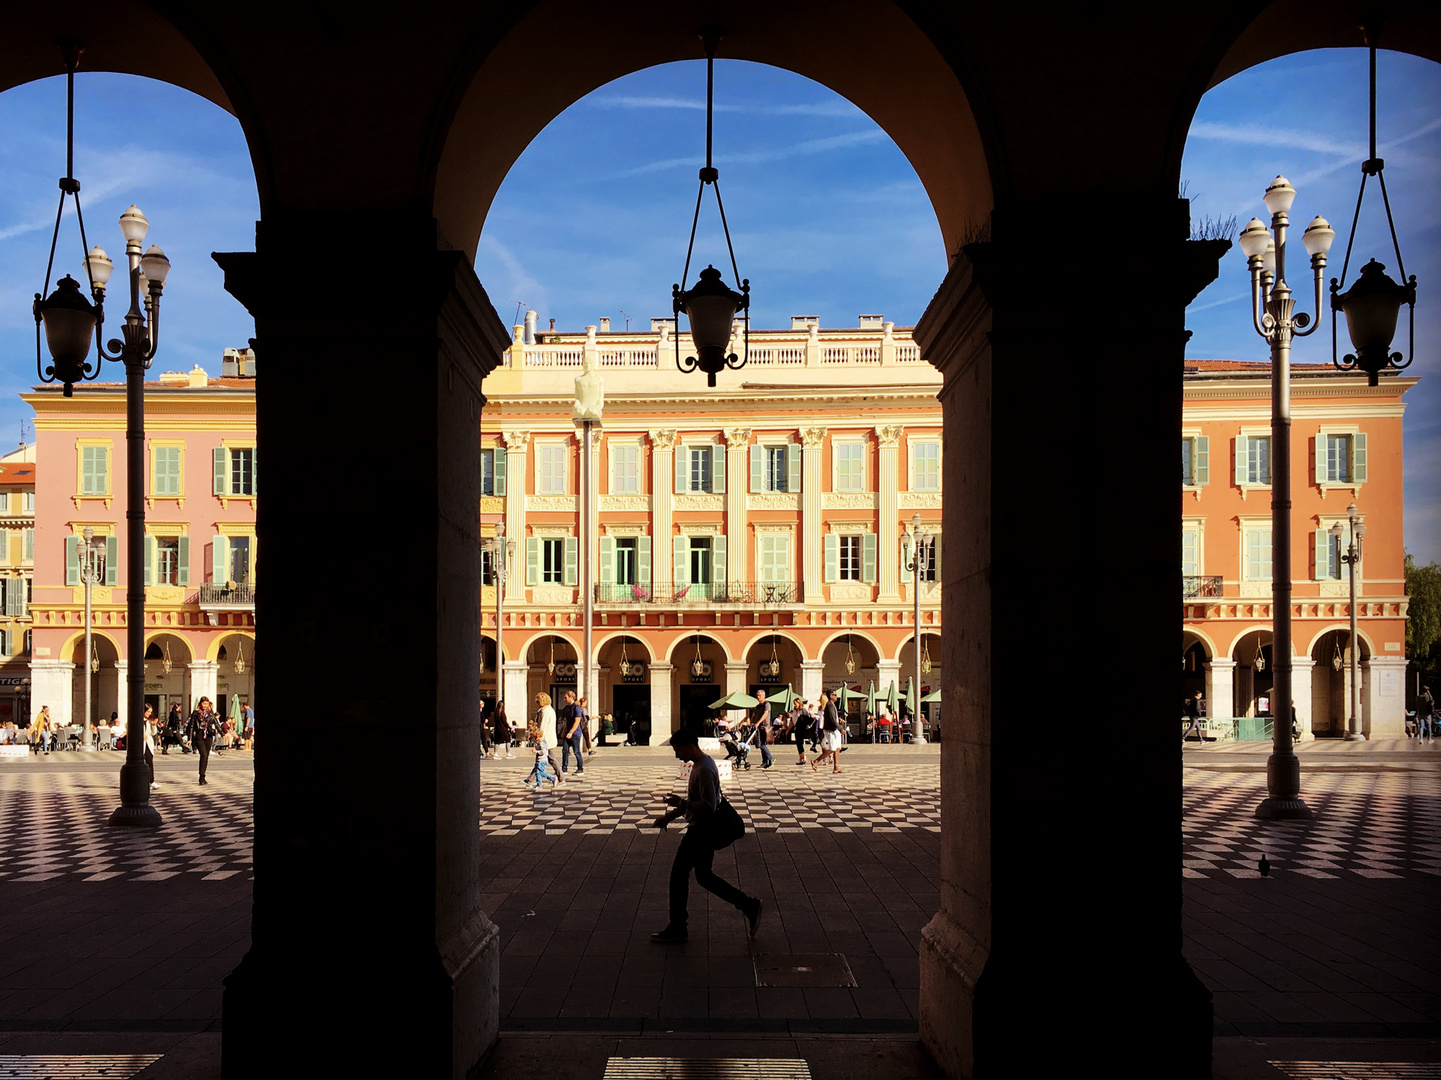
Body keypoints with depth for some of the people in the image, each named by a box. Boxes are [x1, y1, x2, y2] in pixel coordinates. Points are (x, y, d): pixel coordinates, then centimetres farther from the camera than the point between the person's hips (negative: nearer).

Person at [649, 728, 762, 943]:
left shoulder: (704, 770, -23)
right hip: (703, 831, 10)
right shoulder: (702, 764, 10)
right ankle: (749, 906, 16)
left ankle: (677, 928, 12)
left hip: (700, 832, -10)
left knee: (679, 875, 1)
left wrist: (680, 803, -21)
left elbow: (708, 807, -28)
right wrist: (669, 816, 19)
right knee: (704, 876, 16)